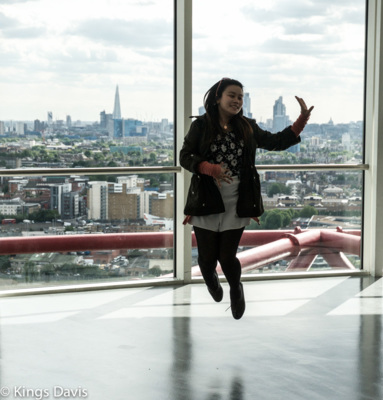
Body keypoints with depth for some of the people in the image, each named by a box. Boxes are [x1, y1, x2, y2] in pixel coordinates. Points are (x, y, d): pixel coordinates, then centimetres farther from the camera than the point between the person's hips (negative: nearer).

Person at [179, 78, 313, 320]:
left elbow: (277, 142, 9)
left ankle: (236, 289, 34)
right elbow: (185, 156, -7)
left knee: (227, 256, 1)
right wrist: (211, 169, -22)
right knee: (207, 256, 8)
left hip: (236, 204, 1)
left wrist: (302, 120, -2)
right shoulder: (201, 126, -3)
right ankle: (211, 279, 46)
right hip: (206, 201, -1)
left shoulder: (247, 127, 7)